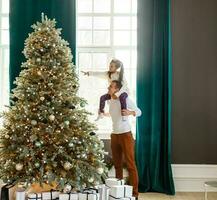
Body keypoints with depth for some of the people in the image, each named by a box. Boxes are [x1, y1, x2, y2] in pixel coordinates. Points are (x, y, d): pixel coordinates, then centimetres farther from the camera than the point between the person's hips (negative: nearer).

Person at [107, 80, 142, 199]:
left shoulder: (125, 100, -11)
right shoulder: (110, 101, 9)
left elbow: (139, 112, -7)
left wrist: (129, 113, -24)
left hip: (126, 134, -7)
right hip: (114, 135, 7)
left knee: (130, 164, -6)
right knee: (117, 164, 11)